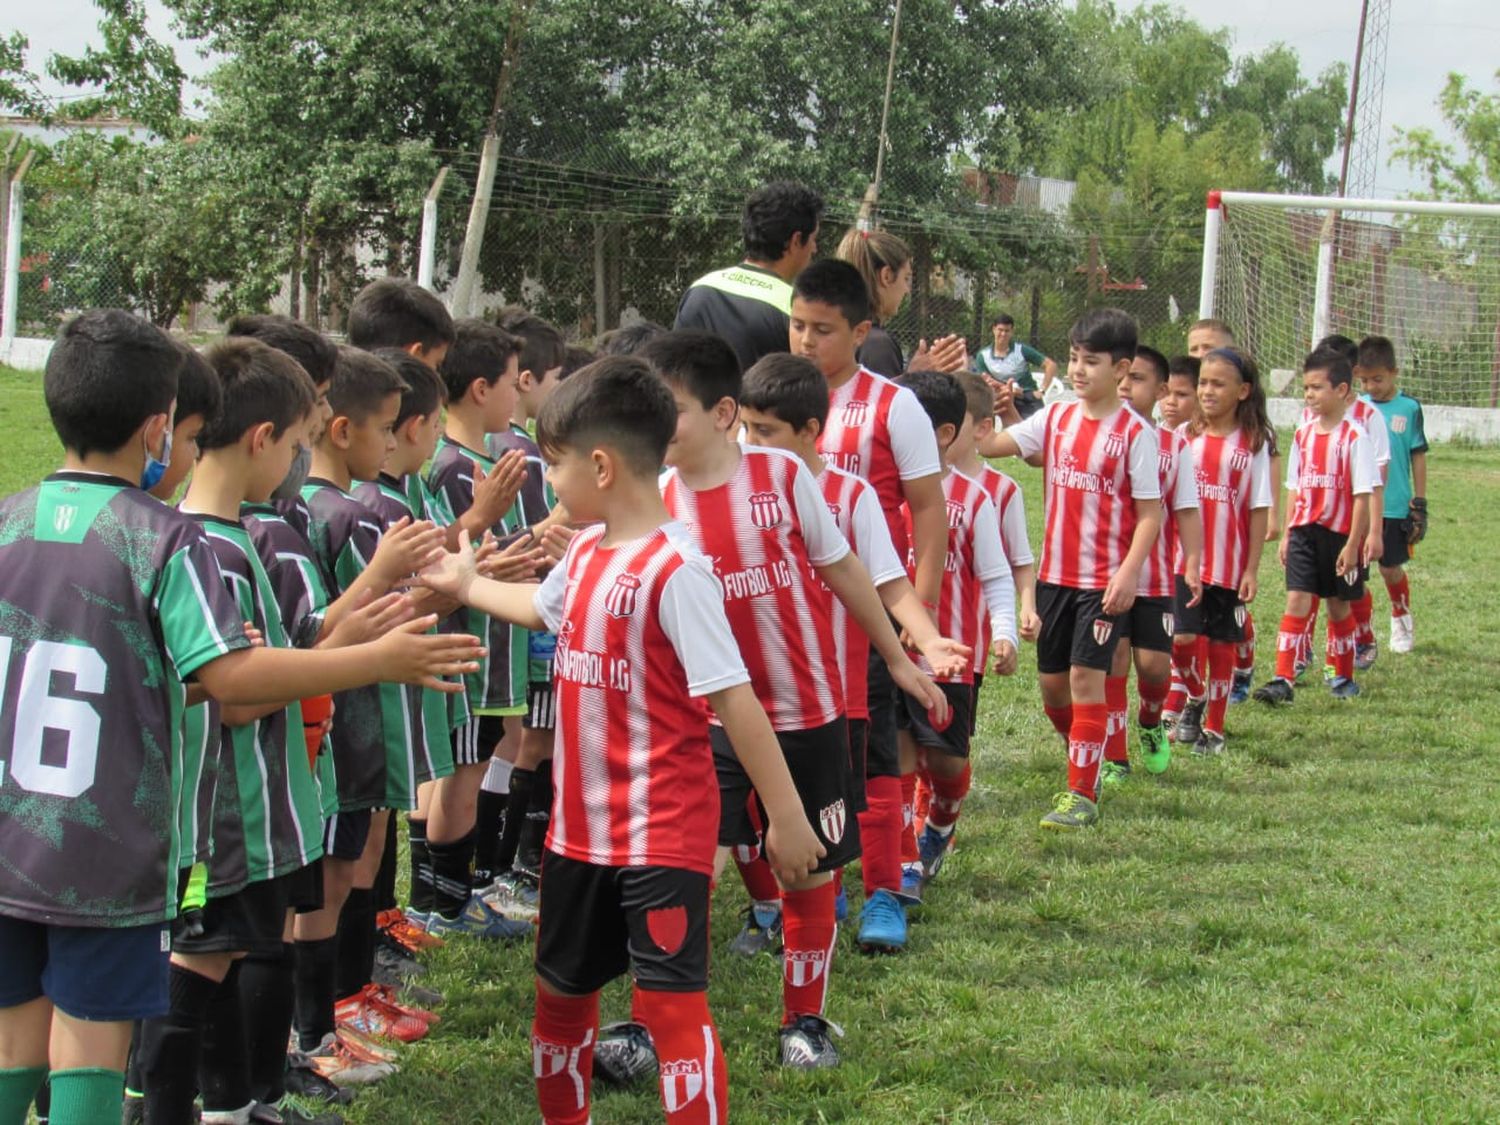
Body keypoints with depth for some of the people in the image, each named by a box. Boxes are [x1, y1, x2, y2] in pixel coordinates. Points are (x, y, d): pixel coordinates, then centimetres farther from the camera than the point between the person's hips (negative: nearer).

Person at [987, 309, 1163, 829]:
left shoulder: (1135, 432, -9)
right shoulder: (1056, 418, 5)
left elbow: (1150, 513, -10)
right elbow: (992, 444, -7)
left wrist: (1128, 573, -17)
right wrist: (1001, 411, -23)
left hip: (1105, 578, -5)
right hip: (1056, 571, 6)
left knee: (1086, 674, -9)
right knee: (1052, 679, 11)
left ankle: (1083, 792, -3)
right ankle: (1085, 763, 33)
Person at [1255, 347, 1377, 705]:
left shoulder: (1354, 437, -10)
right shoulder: (1303, 434, 7)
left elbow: (1362, 496, -11)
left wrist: (1352, 543, -13)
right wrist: (1288, 533, 9)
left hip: (1339, 533, -4)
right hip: (1304, 530, 4)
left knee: (1338, 605, 9)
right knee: (1297, 600, -6)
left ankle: (1344, 677, 25)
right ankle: (1283, 679, -12)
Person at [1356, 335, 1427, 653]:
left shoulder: (1409, 408, -4)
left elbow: (1418, 456, 0)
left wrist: (1419, 503, -1)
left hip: (1395, 506, -2)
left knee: (1390, 567, 10)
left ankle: (1401, 617, 38)